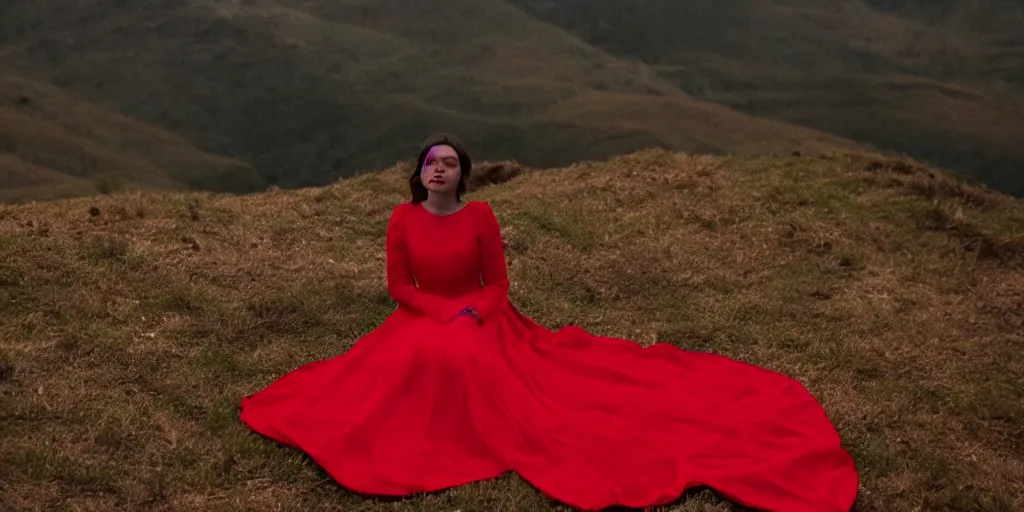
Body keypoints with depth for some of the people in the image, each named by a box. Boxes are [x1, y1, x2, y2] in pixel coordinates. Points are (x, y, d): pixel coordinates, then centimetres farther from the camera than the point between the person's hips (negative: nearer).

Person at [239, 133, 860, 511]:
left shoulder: (481, 216, -8)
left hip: (480, 318, -2)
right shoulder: (403, 219, -3)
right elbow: (398, 286, -2)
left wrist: (472, 317, -21)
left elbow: (498, 284, -3)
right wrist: (446, 314, -15)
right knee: (417, 360, -32)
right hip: (423, 320, 2)